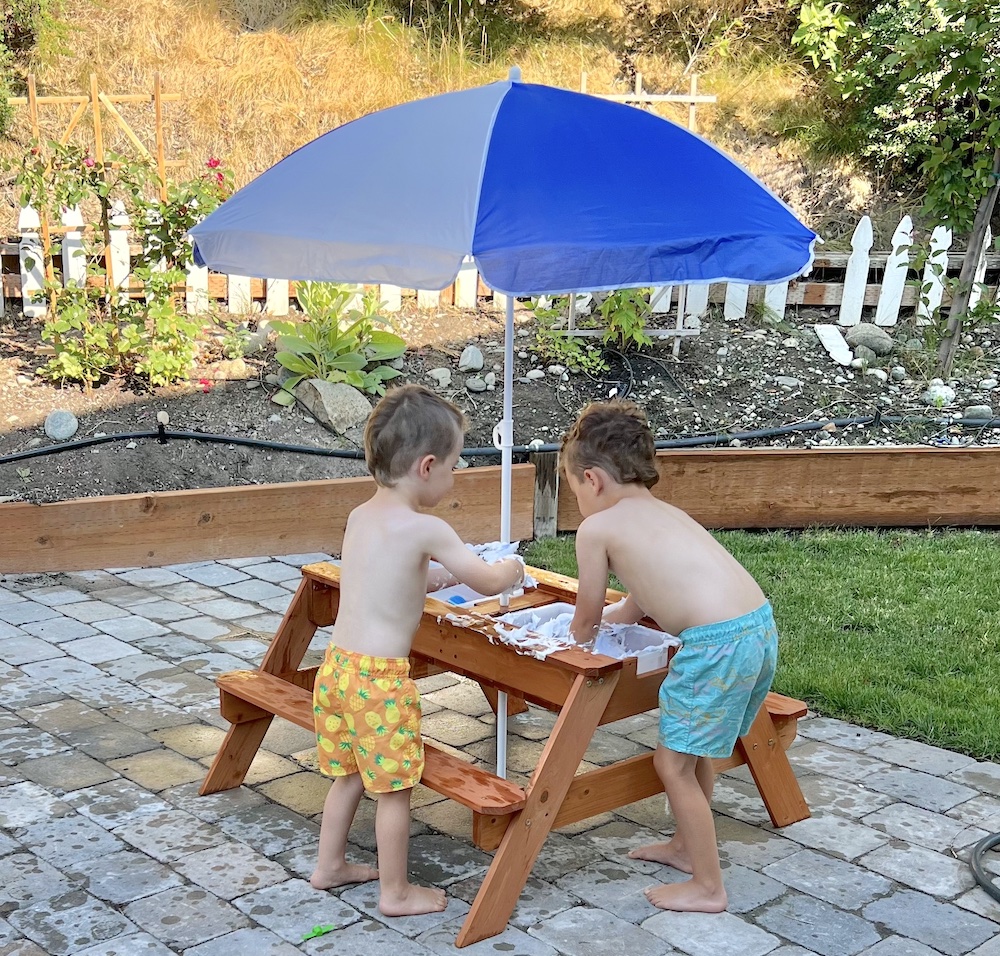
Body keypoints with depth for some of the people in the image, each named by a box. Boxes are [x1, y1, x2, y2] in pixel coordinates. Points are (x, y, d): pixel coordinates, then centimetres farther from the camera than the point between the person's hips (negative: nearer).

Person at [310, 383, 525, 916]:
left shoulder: (359, 517, 7)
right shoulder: (426, 530, -16)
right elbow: (487, 582, -8)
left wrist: (432, 578, 25)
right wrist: (511, 569, 12)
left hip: (337, 665, 8)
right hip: (381, 677, -8)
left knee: (348, 774, 24)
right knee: (393, 788, 8)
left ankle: (329, 865, 38)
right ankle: (395, 893, 21)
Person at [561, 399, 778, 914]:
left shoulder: (596, 528, 0)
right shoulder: (662, 513, 23)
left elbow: (586, 621, 13)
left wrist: (576, 634, 34)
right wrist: (596, 617, 44)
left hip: (716, 643, -9)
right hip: (761, 625, 9)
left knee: (673, 763, 9)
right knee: (693, 748, 27)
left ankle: (708, 887, 19)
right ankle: (687, 845, 47)